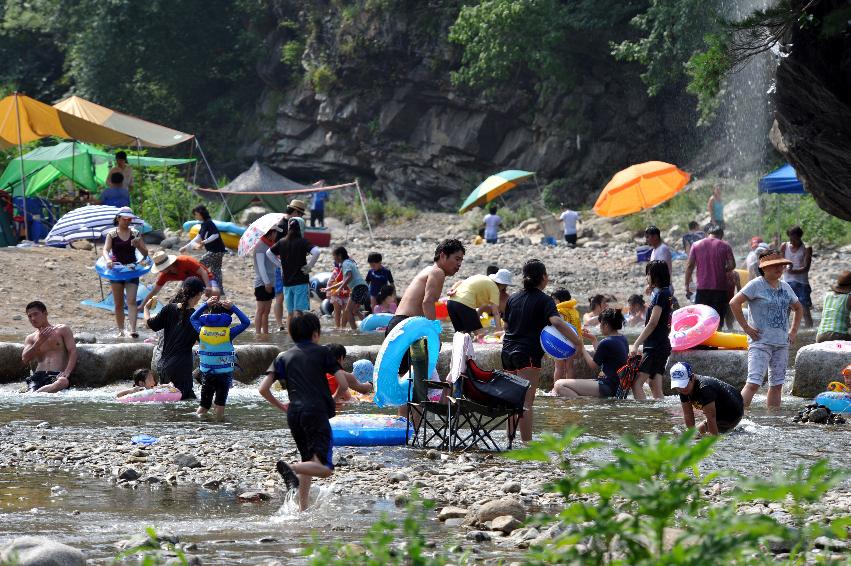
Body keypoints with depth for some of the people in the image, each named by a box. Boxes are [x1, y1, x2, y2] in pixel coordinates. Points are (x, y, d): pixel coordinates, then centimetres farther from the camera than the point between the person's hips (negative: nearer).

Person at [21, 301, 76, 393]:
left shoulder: (62, 330, 15)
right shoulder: (31, 339, 25)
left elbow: (73, 351, 4)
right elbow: (25, 359, 9)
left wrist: (67, 373, -14)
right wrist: (39, 342, -2)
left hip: (57, 375, -4)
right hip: (38, 376, 4)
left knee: (62, 382, -43)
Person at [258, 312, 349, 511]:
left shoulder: (283, 357, 15)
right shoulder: (322, 352, 6)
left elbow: (263, 389, 8)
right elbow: (343, 384, 0)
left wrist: (280, 406, 23)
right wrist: (333, 399, 20)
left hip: (294, 415, 5)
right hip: (316, 412, -5)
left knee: (307, 461, 21)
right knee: (324, 468, -11)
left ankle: (302, 508, 13)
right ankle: (290, 468, -36)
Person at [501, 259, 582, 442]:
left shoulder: (513, 298, 13)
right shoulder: (544, 300, -6)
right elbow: (556, 322, -22)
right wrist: (577, 341, -21)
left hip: (508, 351, 7)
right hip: (528, 354, -7)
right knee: (527, 401, -11)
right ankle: (527, 442, -17)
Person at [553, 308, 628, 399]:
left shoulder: (606, 343, -17)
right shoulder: (623, 339, 12)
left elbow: (593, 366, -7)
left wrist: (582, 348, 5)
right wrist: (593, 339, 23)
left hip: (608, 387, -10)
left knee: (559, 385, -21)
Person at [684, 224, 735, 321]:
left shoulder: (696, 245, 6)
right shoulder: (725, 246, 2)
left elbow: (689, 266, 2)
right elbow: (732, 265, -5)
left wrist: (687, 287, 5)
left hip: (702, 288, 1)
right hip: (719, 288, -1)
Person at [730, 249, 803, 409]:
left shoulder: (785, 287, 13)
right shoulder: (756, 285, -7)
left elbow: (798, 308, 29)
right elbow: (734, 303, -16)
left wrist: (793, 331, 17)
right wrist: (746, 328, -15)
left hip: (782, 343, 7)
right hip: (761, 342, -7)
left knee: (776, 385, 9)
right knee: (753, 384, -16)